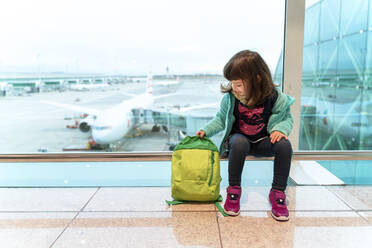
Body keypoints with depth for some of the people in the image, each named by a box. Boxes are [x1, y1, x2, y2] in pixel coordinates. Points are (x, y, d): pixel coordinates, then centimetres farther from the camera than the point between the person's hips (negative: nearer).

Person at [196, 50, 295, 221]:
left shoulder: (274, 97, -14)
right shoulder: (230, 97, -12)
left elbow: (287, 118, 1)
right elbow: (221, 119, 4)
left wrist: (281, 128, -20)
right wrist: (206, 130, -9)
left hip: (264, 140, 1)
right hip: (240, 138, 0)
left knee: (284, 145, -31)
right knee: (238, 143, -38)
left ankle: (278, 192, -12)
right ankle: (233, 188, -16)